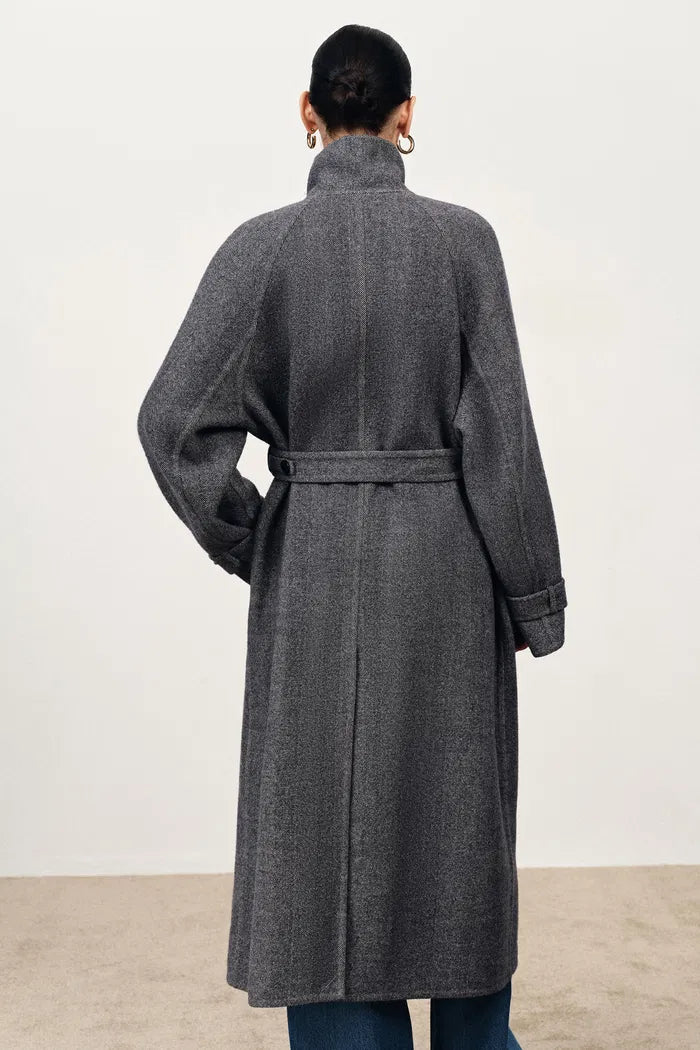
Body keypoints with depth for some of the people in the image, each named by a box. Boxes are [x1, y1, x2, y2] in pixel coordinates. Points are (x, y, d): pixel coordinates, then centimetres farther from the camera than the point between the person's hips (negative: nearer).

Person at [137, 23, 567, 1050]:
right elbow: (501, 430, -7)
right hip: (446, 563, 1)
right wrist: (533, 594, 0)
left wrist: (250, 542, 2)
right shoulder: (462, 237, -5)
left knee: (326, 827, 10)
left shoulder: (263, 244, -6)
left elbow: (176, 418, -11)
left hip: (313, 565, 0)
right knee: (457, 821, 17)